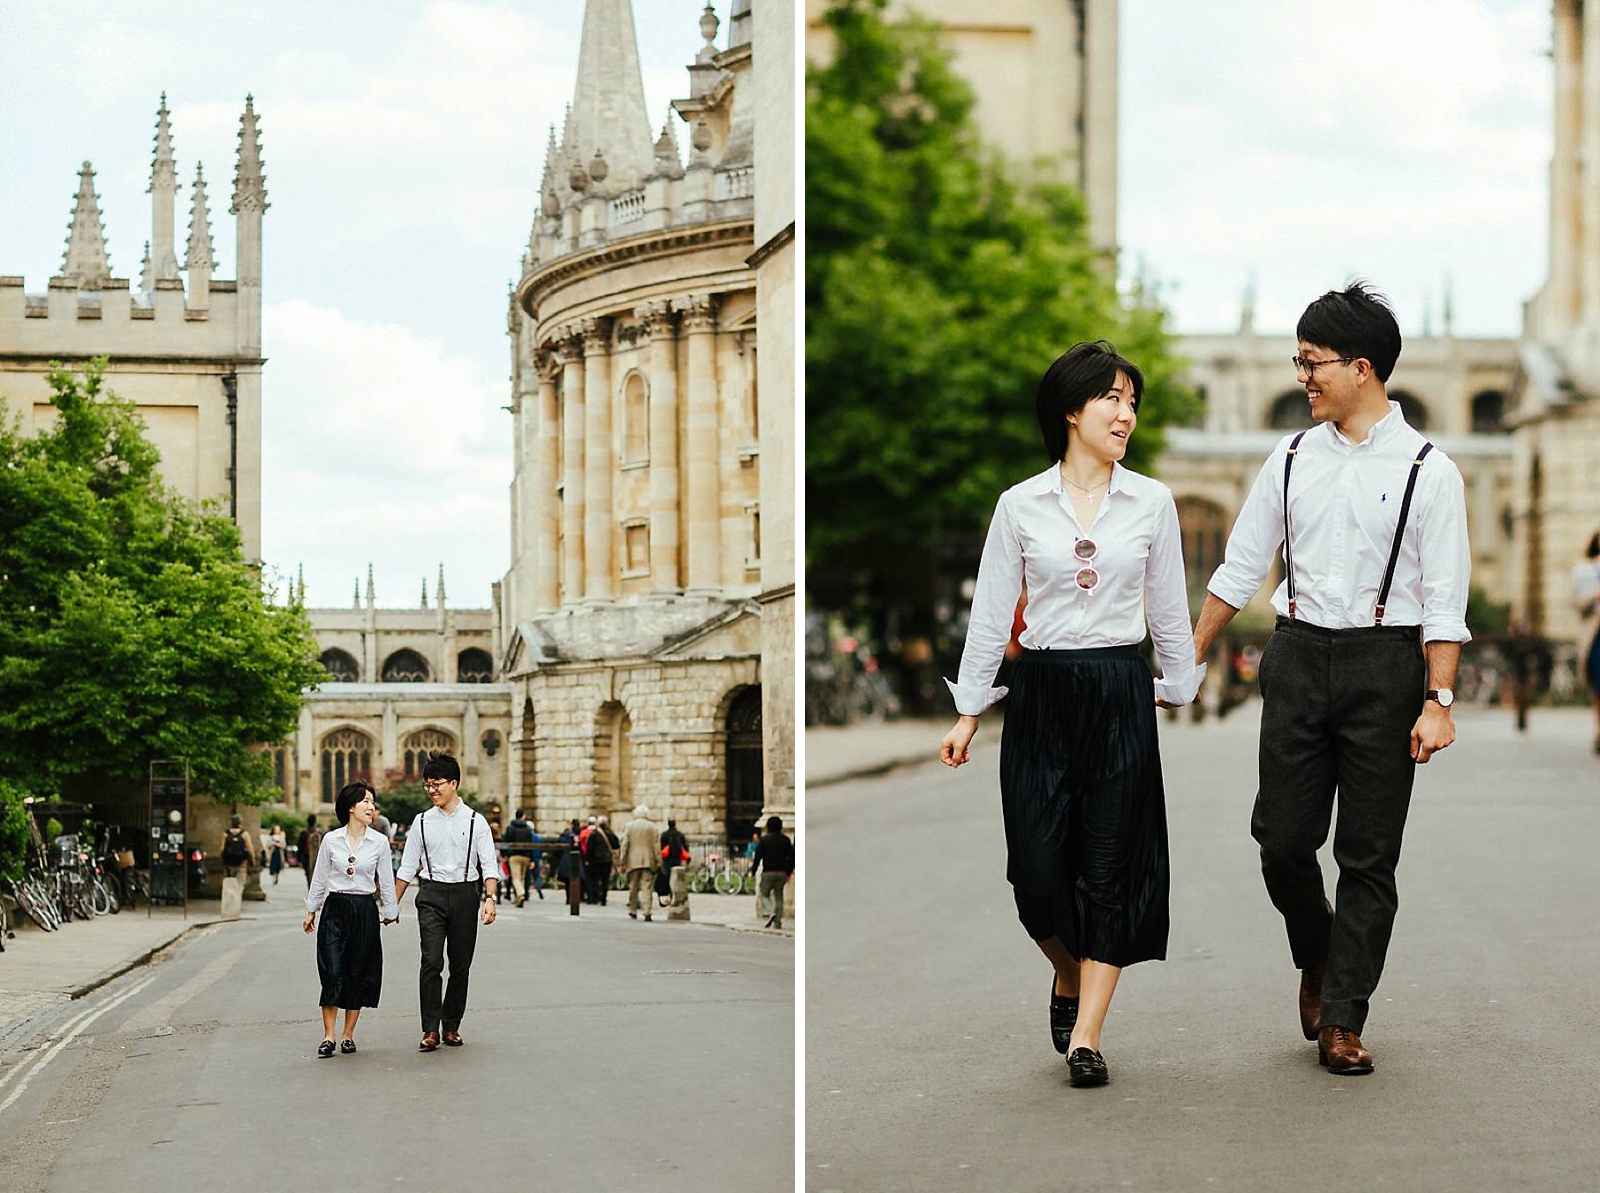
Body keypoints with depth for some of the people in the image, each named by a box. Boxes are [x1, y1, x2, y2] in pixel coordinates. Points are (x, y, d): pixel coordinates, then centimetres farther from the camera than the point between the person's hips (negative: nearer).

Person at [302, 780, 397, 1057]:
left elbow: (386, 881, 7)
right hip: (335, 909, -1)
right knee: (332, 973, -7)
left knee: (359, 974, 4)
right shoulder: (331, 840, 0)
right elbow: (320, 879, 9)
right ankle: (328, 1036, -3)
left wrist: (390, 911, 8)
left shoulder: (379, 842, 1)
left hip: (365, 910, 1)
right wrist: (311, 911, 12)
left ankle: (348, 1034, 14)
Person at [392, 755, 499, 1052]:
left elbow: (489, 864, -2)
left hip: (465, 894, 0)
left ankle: (452, 1026, 16)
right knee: (432, 961, -13)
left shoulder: (474, 821, 2)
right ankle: (430, 1030, -12)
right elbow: (408, 867, 12)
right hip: (432, 894, 0)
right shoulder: (422, 822, 7)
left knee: (461, 965, 5)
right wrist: (393, 904, 10)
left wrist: (489, 898, -16)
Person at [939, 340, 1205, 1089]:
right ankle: (1068, 976, 31)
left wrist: (1183, 696, 10)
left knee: (1110, 869, -1)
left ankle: (1085, 1036, 4)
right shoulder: (1021, 506, 2)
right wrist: (967, 712, 5)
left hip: (1119, 694, 0)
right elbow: (991, 614, 5)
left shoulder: (1151, 503, 4)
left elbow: (1169, 612, 10)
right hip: (1040, 695, 0)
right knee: (1039, 867, -1)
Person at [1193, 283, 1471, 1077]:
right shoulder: (1291, 461, 8)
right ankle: (1316, 959, 31)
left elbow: (1444, 600, -7)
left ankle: (1344, 1023, 9)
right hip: (1299, 655, 3)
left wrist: (1438, 700, -14)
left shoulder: (1426, 470, -4)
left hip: (1386, 662, -3)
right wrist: (1188, 660, 13)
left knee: (1369, 854, 1)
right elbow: (1241, 567, 14)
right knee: (1282, 837, 2)